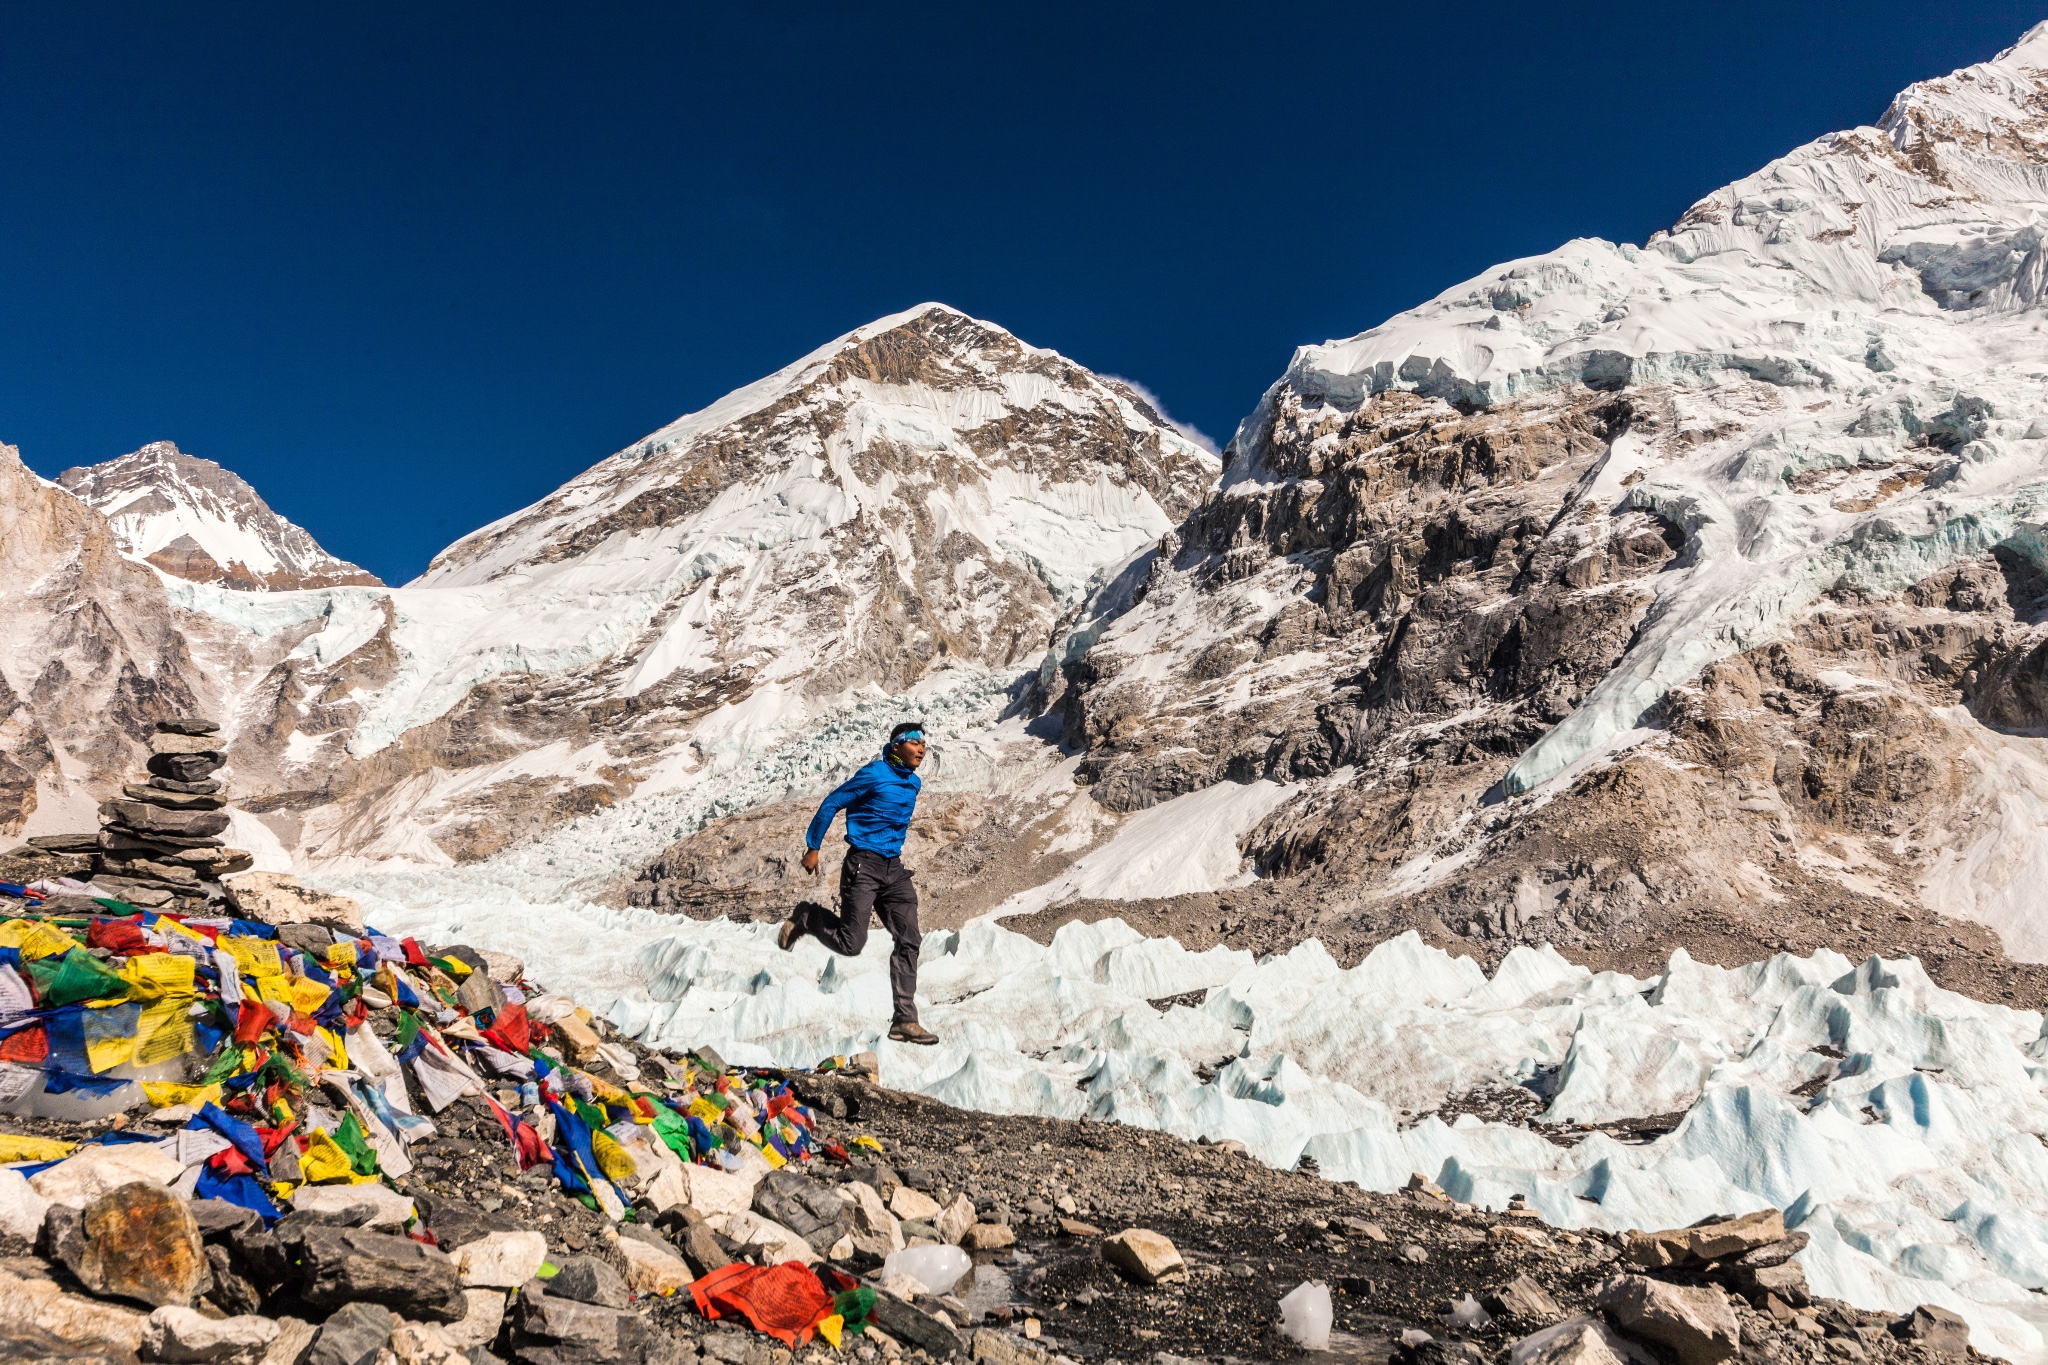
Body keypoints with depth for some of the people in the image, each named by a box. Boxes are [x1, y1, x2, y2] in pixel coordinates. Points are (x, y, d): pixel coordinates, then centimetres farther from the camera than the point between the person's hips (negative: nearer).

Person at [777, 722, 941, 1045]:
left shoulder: (913, 783, 13)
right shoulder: (874, 774, -10)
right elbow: (831, 804, -5)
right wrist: (813, 847, -3)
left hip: (894, 869, 7)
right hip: (863, 866, -7)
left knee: (909, 942, -2)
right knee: (850, 944, -8)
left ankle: (905, 1021, 2)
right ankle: (805, 917, 20)